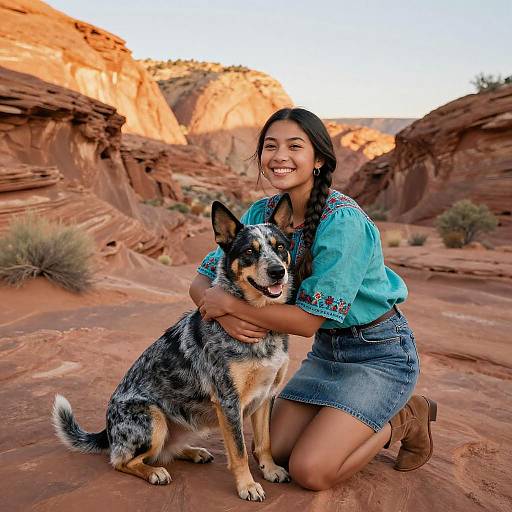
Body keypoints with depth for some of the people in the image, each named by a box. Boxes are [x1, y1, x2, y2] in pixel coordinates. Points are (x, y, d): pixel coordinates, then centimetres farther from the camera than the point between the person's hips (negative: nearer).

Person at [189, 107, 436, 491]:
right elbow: (202, 283, -5)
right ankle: (370, 419, 22)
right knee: (275, 451, 4)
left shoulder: (343, 222, -27)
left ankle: (403, 421, 9)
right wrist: (225, 315, -27)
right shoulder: (263, 213, -5)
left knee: (310, 470, -14)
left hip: (380, 353, -7)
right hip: (327, 349, 7)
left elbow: (309, 319, -26)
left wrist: (230, 303, -24)